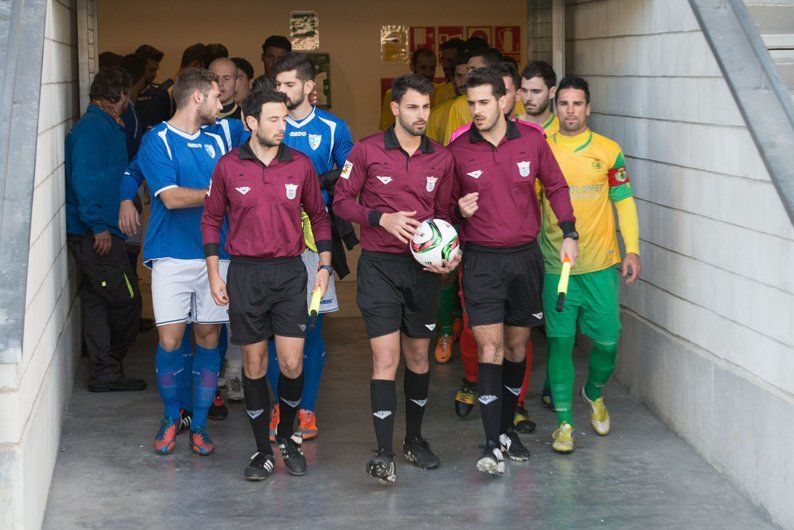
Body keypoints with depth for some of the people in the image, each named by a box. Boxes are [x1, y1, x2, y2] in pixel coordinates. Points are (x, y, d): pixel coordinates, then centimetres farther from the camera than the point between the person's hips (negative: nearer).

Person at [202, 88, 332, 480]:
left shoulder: (301, 165, 3)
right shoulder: (228, 166, 0)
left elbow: (318, 216, 13)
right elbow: (211, 220, 8)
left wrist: (324, 265, 6)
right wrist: (214, 274, 3)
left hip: (289, 271, 1)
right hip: (245, 273, 0)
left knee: (292, 364, -4)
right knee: (254, 362, 5)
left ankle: (287, 435, 22)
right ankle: (263, 450, 16)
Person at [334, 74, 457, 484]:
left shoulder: (442, 159, 5)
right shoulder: (367, 150, -5)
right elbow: (342, 200, -1)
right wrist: (381, 218, -15)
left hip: (423, 266, 4)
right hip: (379, 265, -4)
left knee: (418, 355, 13)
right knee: (385, 357, -10)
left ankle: (414, 439, 29)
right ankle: (384, 453, -9)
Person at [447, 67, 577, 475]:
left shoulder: (532, 140, 0)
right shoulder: (458, 150, -4)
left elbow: (556, 186, 11)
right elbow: (447, 202, 8)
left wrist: (568, 233, 4)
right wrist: (460, 210, -14)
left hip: (525, 257, 2)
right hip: (481, 260, -2)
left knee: (517, 346, 12)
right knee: (490, 348, -10)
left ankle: (507, 429, 28)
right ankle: (493, 445, -10)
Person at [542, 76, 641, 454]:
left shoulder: (608, 151, 3)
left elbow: (624, 201, 7)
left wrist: (632, 249, -1)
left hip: (601, 265, 1)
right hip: (557, 265, -1)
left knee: (607, 340, 3)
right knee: (561, 342, -1)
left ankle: (594, 393, 33)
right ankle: (564, 422, 9)